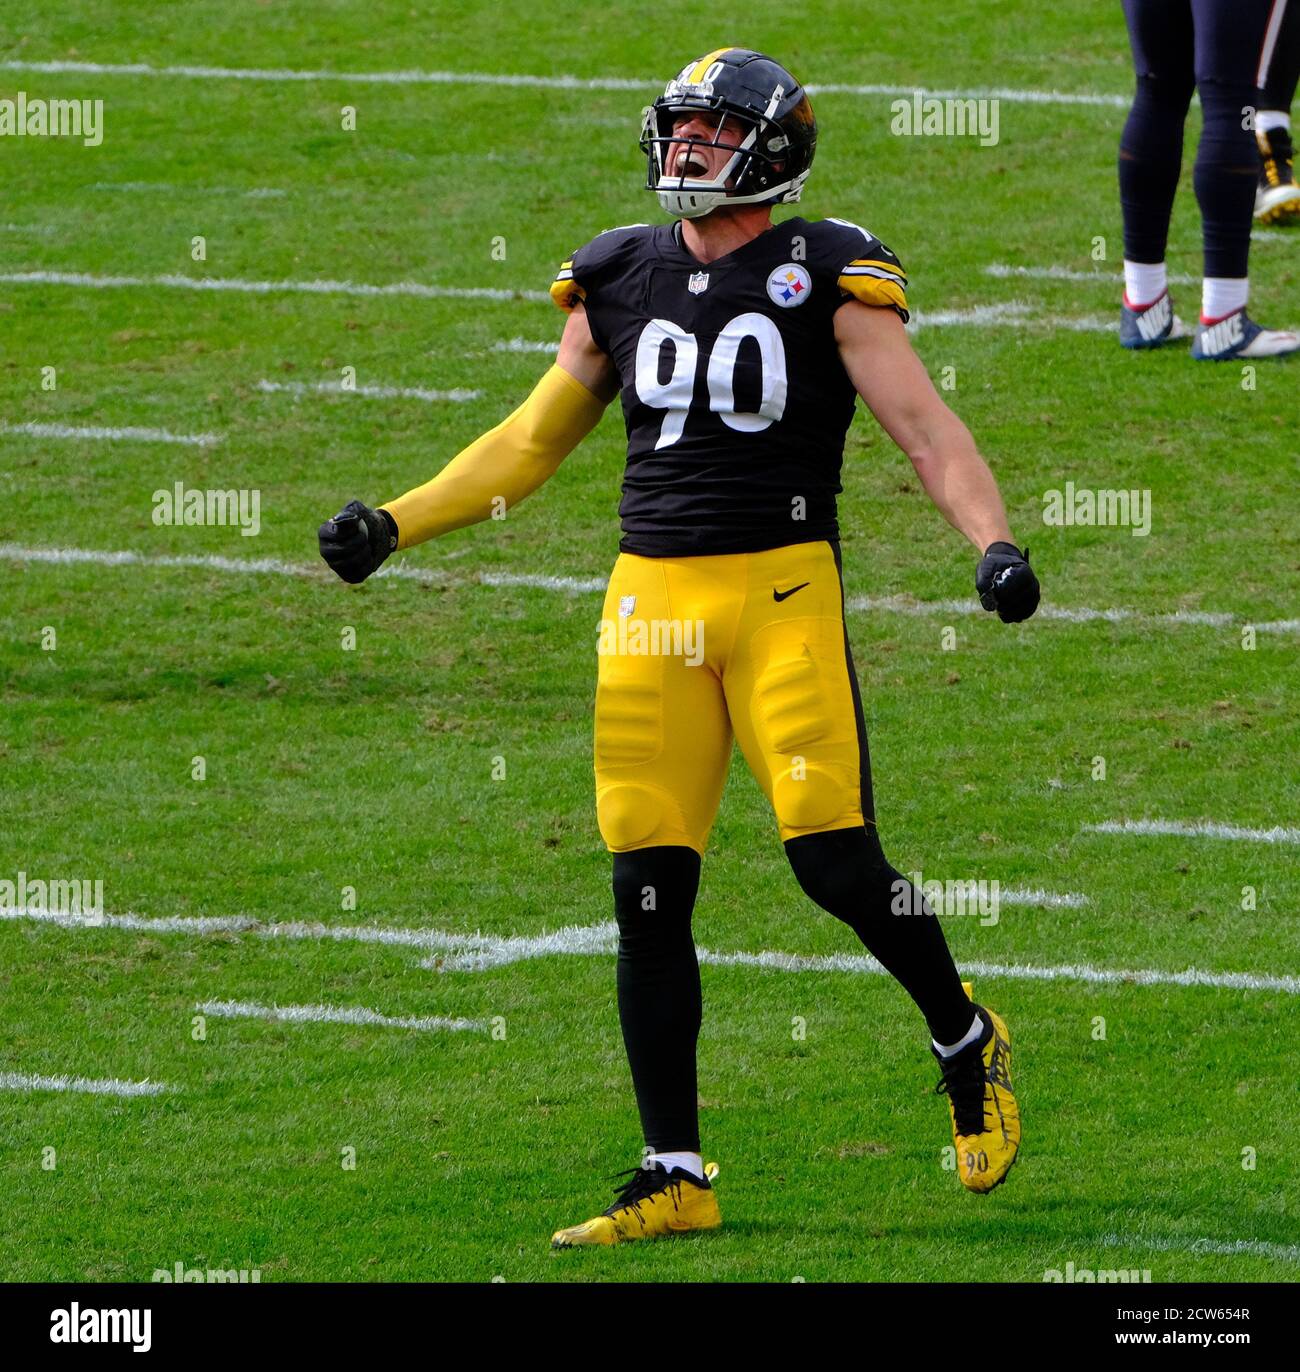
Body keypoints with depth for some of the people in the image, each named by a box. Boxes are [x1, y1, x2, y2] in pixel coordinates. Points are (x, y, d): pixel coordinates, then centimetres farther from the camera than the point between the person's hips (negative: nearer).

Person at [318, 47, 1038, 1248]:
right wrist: (395, 524, 14)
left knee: (836, 862, -12)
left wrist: (994, 541, -24)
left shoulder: (825, 277, -1)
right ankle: (676, 1176, 7)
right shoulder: (620, 280, 13)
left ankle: (967, 1045, 17)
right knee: (649, 893, 0)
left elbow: (926, 429, -7)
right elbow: (534, 440, 21)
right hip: (651, 596, 4)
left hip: (784, 589, -4)